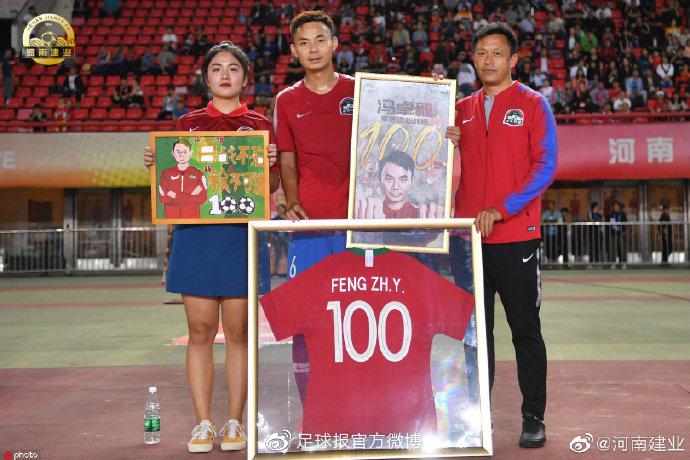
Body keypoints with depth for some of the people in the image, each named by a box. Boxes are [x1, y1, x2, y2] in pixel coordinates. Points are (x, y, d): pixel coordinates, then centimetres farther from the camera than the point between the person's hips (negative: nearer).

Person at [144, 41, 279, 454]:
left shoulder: (260, 126, 10)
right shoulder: (188, 124, 14)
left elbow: (272, 185, 9)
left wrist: (271, 164, -11)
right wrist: (155, 163, -4)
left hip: (242, 233, -1)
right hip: (195, 231, 1)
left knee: (238, 331, 1)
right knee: (200, 330, 1)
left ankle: (235, 423, 10)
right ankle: (204, 424, 9)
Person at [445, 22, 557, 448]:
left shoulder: (533, 104, 1)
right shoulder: (462, 110, 14)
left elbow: (545, 166, -7)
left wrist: (501, 210, -17)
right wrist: (447, 145, -5)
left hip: (516, 237, -4)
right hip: (469, 236, 4)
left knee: (526, 330, 2)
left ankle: (534, 419, 12)